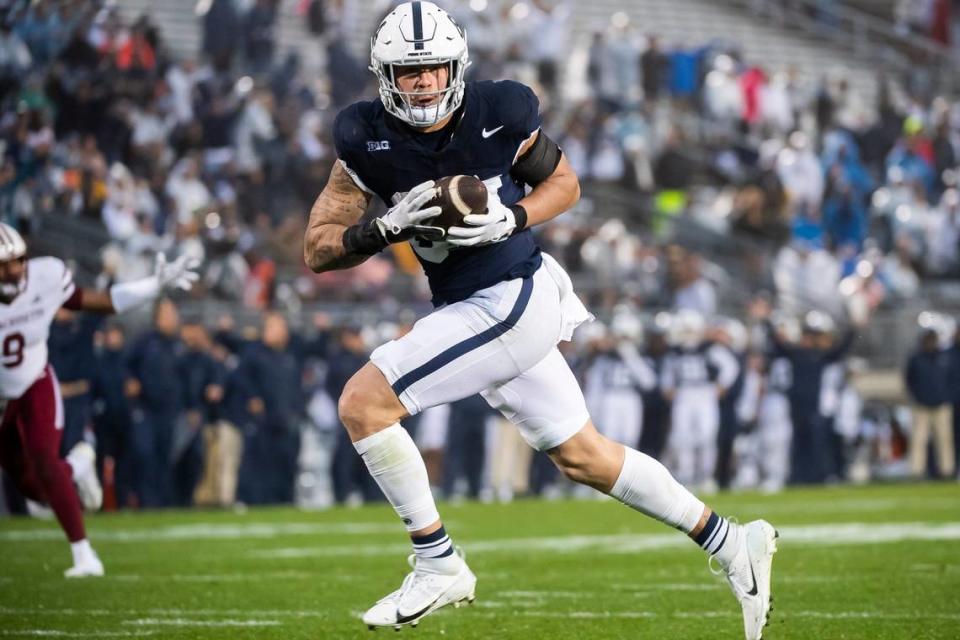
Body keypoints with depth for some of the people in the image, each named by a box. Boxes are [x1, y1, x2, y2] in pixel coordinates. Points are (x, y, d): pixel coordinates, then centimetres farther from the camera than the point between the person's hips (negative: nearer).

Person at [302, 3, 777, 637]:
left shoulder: (499, 113, -11)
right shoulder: (367, 139, -3)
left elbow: (564, 183, 5)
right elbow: (318, 250, -3)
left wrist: (510, 220, -14)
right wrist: (387, 229, -20)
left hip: (515, 297, -6)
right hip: (467, 309, 6)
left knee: (363, 402, -16)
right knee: (583, 456, 14)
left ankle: (438, 566, -4)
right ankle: (732, 544, 26)